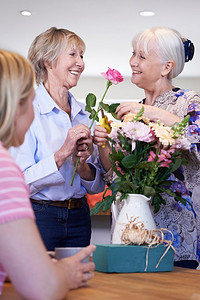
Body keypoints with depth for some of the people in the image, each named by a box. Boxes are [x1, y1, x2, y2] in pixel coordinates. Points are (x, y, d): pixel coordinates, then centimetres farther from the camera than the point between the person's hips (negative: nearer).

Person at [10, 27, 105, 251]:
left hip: (79, 218, 5)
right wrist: (62, 154, -23)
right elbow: (21, 183, -16)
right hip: (38, 215, -5)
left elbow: (98, 186, 9)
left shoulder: (85, 116, 7)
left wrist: (82, 164, -10)